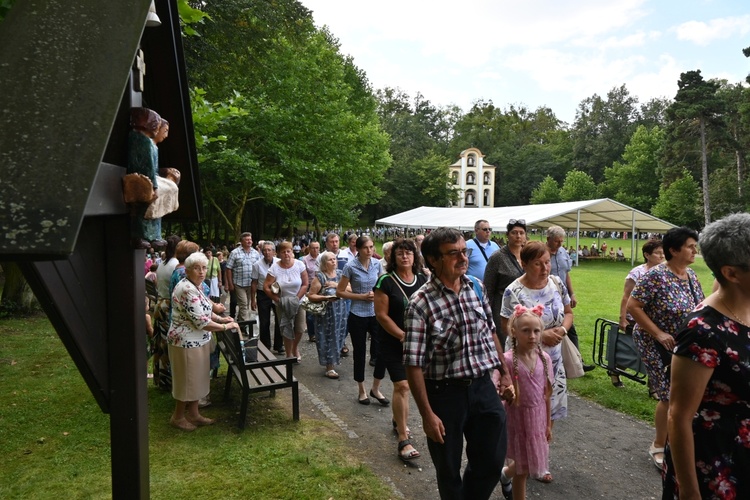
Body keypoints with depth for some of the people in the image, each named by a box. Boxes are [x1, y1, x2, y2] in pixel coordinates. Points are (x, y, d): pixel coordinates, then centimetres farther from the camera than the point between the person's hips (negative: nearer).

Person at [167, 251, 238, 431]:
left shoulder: (197, 285, 6)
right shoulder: (187, 290, -25)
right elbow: (200, 321, -27)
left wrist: (221, 318, 4)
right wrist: (225, 326, -17)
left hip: (197, 341, 10)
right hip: (187, 342, -10)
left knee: (195, 379, 18)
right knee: (187, 380, 6)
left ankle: (193, 414, 32)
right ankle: (178, 417, 24)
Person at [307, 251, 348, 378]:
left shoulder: (340, 273, 6)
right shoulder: (319, 276, -8)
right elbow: (311, 296, -8)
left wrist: (337, 285, -11)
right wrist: (325, 297, -21)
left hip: (340, 311, 4)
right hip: (325, 312, -4)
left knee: (337, 336, 10)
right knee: (327, 338, 0)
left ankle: (333, 362, 30)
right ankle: (329, 367, 11)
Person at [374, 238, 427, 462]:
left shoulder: (423, 280, 3)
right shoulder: (386, 281, -9)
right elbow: (381, 315, -11)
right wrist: (403, 336, -15)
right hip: (393, 342, -4)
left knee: (403, 384, 17)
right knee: (402, 385, -10)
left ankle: (398, 421, 40)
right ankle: (404, 440, -4)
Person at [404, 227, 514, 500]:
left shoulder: (477, 287, 0)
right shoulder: (421, 303, -18)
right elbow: (414, 364, -17)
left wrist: (505, 373, 14)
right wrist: (427, 414, -16)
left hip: (483, 385, 5)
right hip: (445, 392, -4)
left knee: (492, 462, 17)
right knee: (449, 471, 15)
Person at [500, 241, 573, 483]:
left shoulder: (556, 283, -2)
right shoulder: (514, 292, -19)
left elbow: (568, 312, 10)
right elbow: (507, 327, -17)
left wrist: (563, 329, -11)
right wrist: (541, 335, -21)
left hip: (553, 359, 5)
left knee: (547, 410, 13)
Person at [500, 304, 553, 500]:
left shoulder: (544, 358, -4)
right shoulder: (508, 360, -19)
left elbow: (546, 394, 5)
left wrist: (548, 424, 9)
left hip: (538, 416, 5)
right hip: (517, 417, -4)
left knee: (525, 465, 17)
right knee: (523, 468, 8)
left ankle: (505, 474, 48)